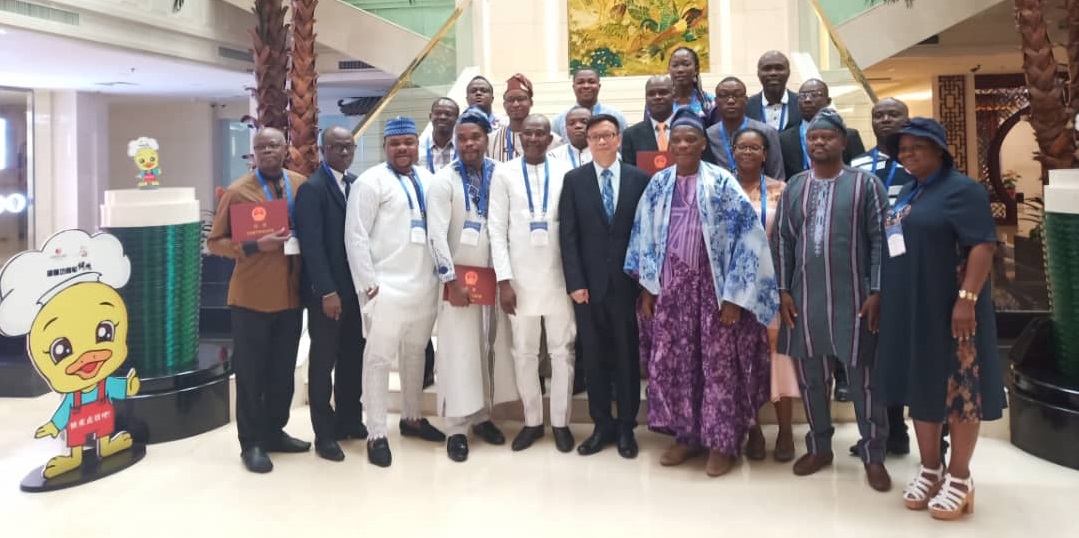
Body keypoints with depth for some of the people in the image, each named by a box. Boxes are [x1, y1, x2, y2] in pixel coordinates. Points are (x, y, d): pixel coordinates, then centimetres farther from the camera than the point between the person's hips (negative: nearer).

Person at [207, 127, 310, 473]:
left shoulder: (301, 185, 5)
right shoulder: (238, 191, -6)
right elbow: (215, 242, -4)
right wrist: (255, 246, -20)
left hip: (291, 295, 4)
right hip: (251, 297, -4)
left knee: (284, 369, 13)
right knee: (251, 371, 5)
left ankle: (275, 431, 29)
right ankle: (251, 442, 17)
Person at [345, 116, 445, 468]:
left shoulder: (429, 180, 12)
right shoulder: (370, 181, -5)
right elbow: (356, 237, -9)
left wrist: (441, 273, 8)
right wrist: (368, 284, -12)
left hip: (425, 285, 6)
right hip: (386, 287, -6)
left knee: (415, 354, 16)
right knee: (379, 358, 0)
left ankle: (411, 418, 32)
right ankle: (376, 435, 9)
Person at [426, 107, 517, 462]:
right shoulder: (444, 180, -6)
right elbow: (437, 234, -11)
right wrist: (451, 280, -15)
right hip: (460, 277, -3)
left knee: (492, 347, 9)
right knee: (459, 351, -1)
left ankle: (482, 416, 23)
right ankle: (456, 428, 7)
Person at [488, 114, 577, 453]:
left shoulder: (565, 172, 1)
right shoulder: (504, 174, 2)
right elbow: (497, 230, 0)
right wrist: (504, 279, -7)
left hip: (559, 275, 0)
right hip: (520, 278, 1)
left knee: (562, 350, 7)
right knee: (524, 353, 9)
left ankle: (560, 422, 20)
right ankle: (532, 421, 23)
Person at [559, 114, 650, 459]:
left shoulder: (640, 179, 3)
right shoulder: (574, 180, 4)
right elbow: (568, 235, -1)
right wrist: (575, 282, -8)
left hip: (627, 282, 0)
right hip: (589, 283, 1)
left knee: (627, 356, 7)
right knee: (594, 358, 8)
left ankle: (626, 426, 20)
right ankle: (602, 425, 21)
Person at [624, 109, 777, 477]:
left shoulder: (721, 183, -7)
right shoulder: (658, 185, 6)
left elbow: (747, 235, -11)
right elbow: (645, 237, 10)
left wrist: (734, 296, -14)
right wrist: (647, 288, 6)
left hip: (713, 285, -4)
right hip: (671, 285, 4)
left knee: (718, 362, 2)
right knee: (669, 361, 6)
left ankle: (722, 443, 17)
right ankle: (686, 436, 23)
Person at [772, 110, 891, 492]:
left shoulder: (866, 184, -1)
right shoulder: (794, 187, 9)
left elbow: (880, 240, -4)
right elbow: (782, 241, 7)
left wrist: (877, 291, -10)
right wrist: (783, 290, 1)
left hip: (853, 298, -3)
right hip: (804, 298, 4)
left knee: (863, 378, 4)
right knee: (810, 378, 12)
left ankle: (873, 455, 18)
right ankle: (819, 447, 28)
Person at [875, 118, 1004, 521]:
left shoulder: (961, 189, -9)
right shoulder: (907, 194, 15)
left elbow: (983, 245, -17)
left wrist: (967, 298, -24)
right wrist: (886, 299, 17)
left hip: (948, 309, -8)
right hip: (909, 311, 8)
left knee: (958, 389, 1)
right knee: (921, 386, 13)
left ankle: (960, 477, 12)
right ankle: (930, 469, 24)